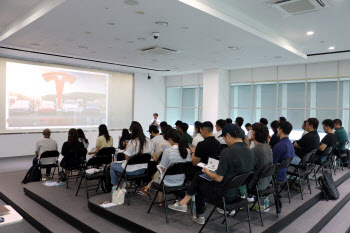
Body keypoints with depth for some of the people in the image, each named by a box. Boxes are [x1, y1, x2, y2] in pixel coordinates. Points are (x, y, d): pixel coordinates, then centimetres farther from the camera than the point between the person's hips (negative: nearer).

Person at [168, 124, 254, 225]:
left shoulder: (227, 151, -25)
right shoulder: (250, 151, -2)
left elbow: (218, 178, -22)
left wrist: (208, 172, -1)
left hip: (226, 194, -8)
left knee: (199, 186, 20)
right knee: (198, 175, 17)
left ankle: (200, 217, 34)